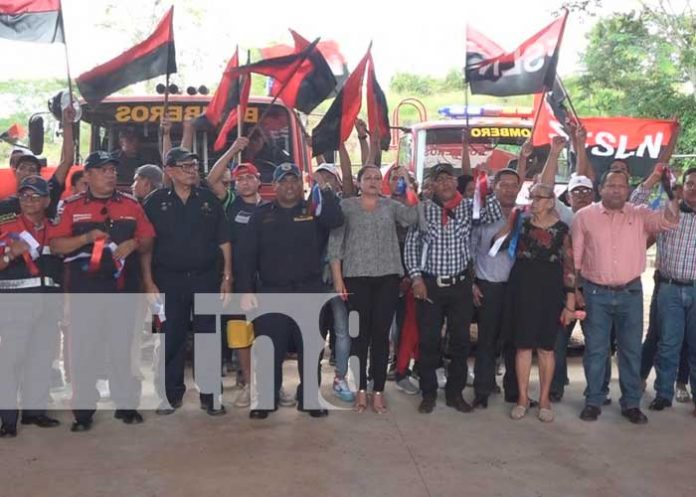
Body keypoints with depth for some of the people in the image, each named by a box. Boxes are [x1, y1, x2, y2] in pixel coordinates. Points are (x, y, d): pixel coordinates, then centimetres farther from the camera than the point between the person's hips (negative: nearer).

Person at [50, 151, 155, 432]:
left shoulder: (131, 205, 9)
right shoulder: (72, 206, 3)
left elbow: (148, 240, 11)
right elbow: (55, 246, -2)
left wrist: (134, 243, -11)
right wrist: (86, 237, -16)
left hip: (121, 287, 2)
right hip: (84, 289, -1)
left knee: (123, 347, 7)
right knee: (83, 349, 1)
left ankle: (126, 403, 17)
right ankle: (83, 409, 11)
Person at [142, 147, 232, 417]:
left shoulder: (209, 199, 5)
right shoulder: (155, 202, 2)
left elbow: (223, 241, 6)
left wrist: (227, 276, 0)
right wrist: (149, 282, -5)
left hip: (206, 277, 1)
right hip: (169, 280, -1)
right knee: (172, 338, 6)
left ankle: (209, 395, 14)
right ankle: (172, 394, 19)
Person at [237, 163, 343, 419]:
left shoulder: (313, 211, 6)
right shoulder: (261, 215, 6)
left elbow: (336, 220, -16)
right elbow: (247, 256, 1)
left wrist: (324, 188, -22)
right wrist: (247, 290, -7)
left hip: (308, 291, 0)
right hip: (271, 292, 0)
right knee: (270, 349, 4)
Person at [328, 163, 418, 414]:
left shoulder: (390, 205, 7)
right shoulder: (346, 205, 3)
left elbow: (412, 217, -12)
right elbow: (335, 244, 0)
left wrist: (407, 183, -13)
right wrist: (338, 279, -6)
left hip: (387, 277, 1)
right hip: (356, 278, -1)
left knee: (381, 334, 3)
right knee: (360, 334, 4)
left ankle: (379, 391, 11)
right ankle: (361, 389, 15)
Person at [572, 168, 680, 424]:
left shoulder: (641, 215, 2)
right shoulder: (584, 216, -1)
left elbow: (668, 221, -13)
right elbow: (574, 256, 2)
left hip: (631, 293, 1)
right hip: (596, 293, -1)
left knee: (631, 350, 9)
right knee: (595, 350, 7)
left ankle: (631, 403, 21)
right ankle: (593, 401, 19)